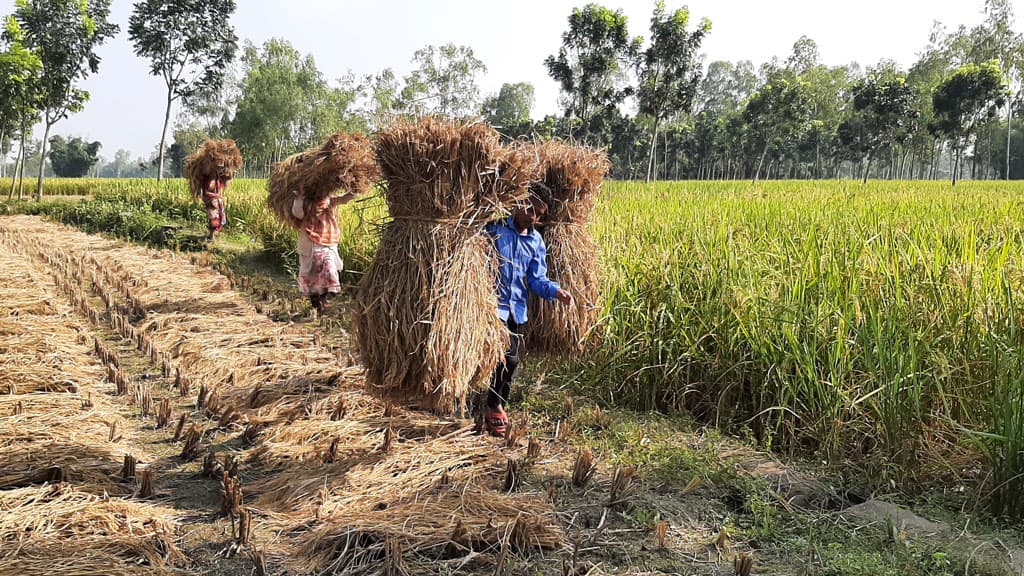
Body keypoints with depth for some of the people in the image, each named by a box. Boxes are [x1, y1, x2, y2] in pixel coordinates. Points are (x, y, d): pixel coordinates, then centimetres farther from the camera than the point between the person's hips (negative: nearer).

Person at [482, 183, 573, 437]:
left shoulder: (536, 242, 9)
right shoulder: (494, 226, -8)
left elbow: (536, 280, 6)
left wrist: (555, 291, -13)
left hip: (517, 309, 6)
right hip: (491, 303, -6)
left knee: (511, 361, 12)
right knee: (507, 357, -12)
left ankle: (496, 407, 31)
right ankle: (493, 407, 8)